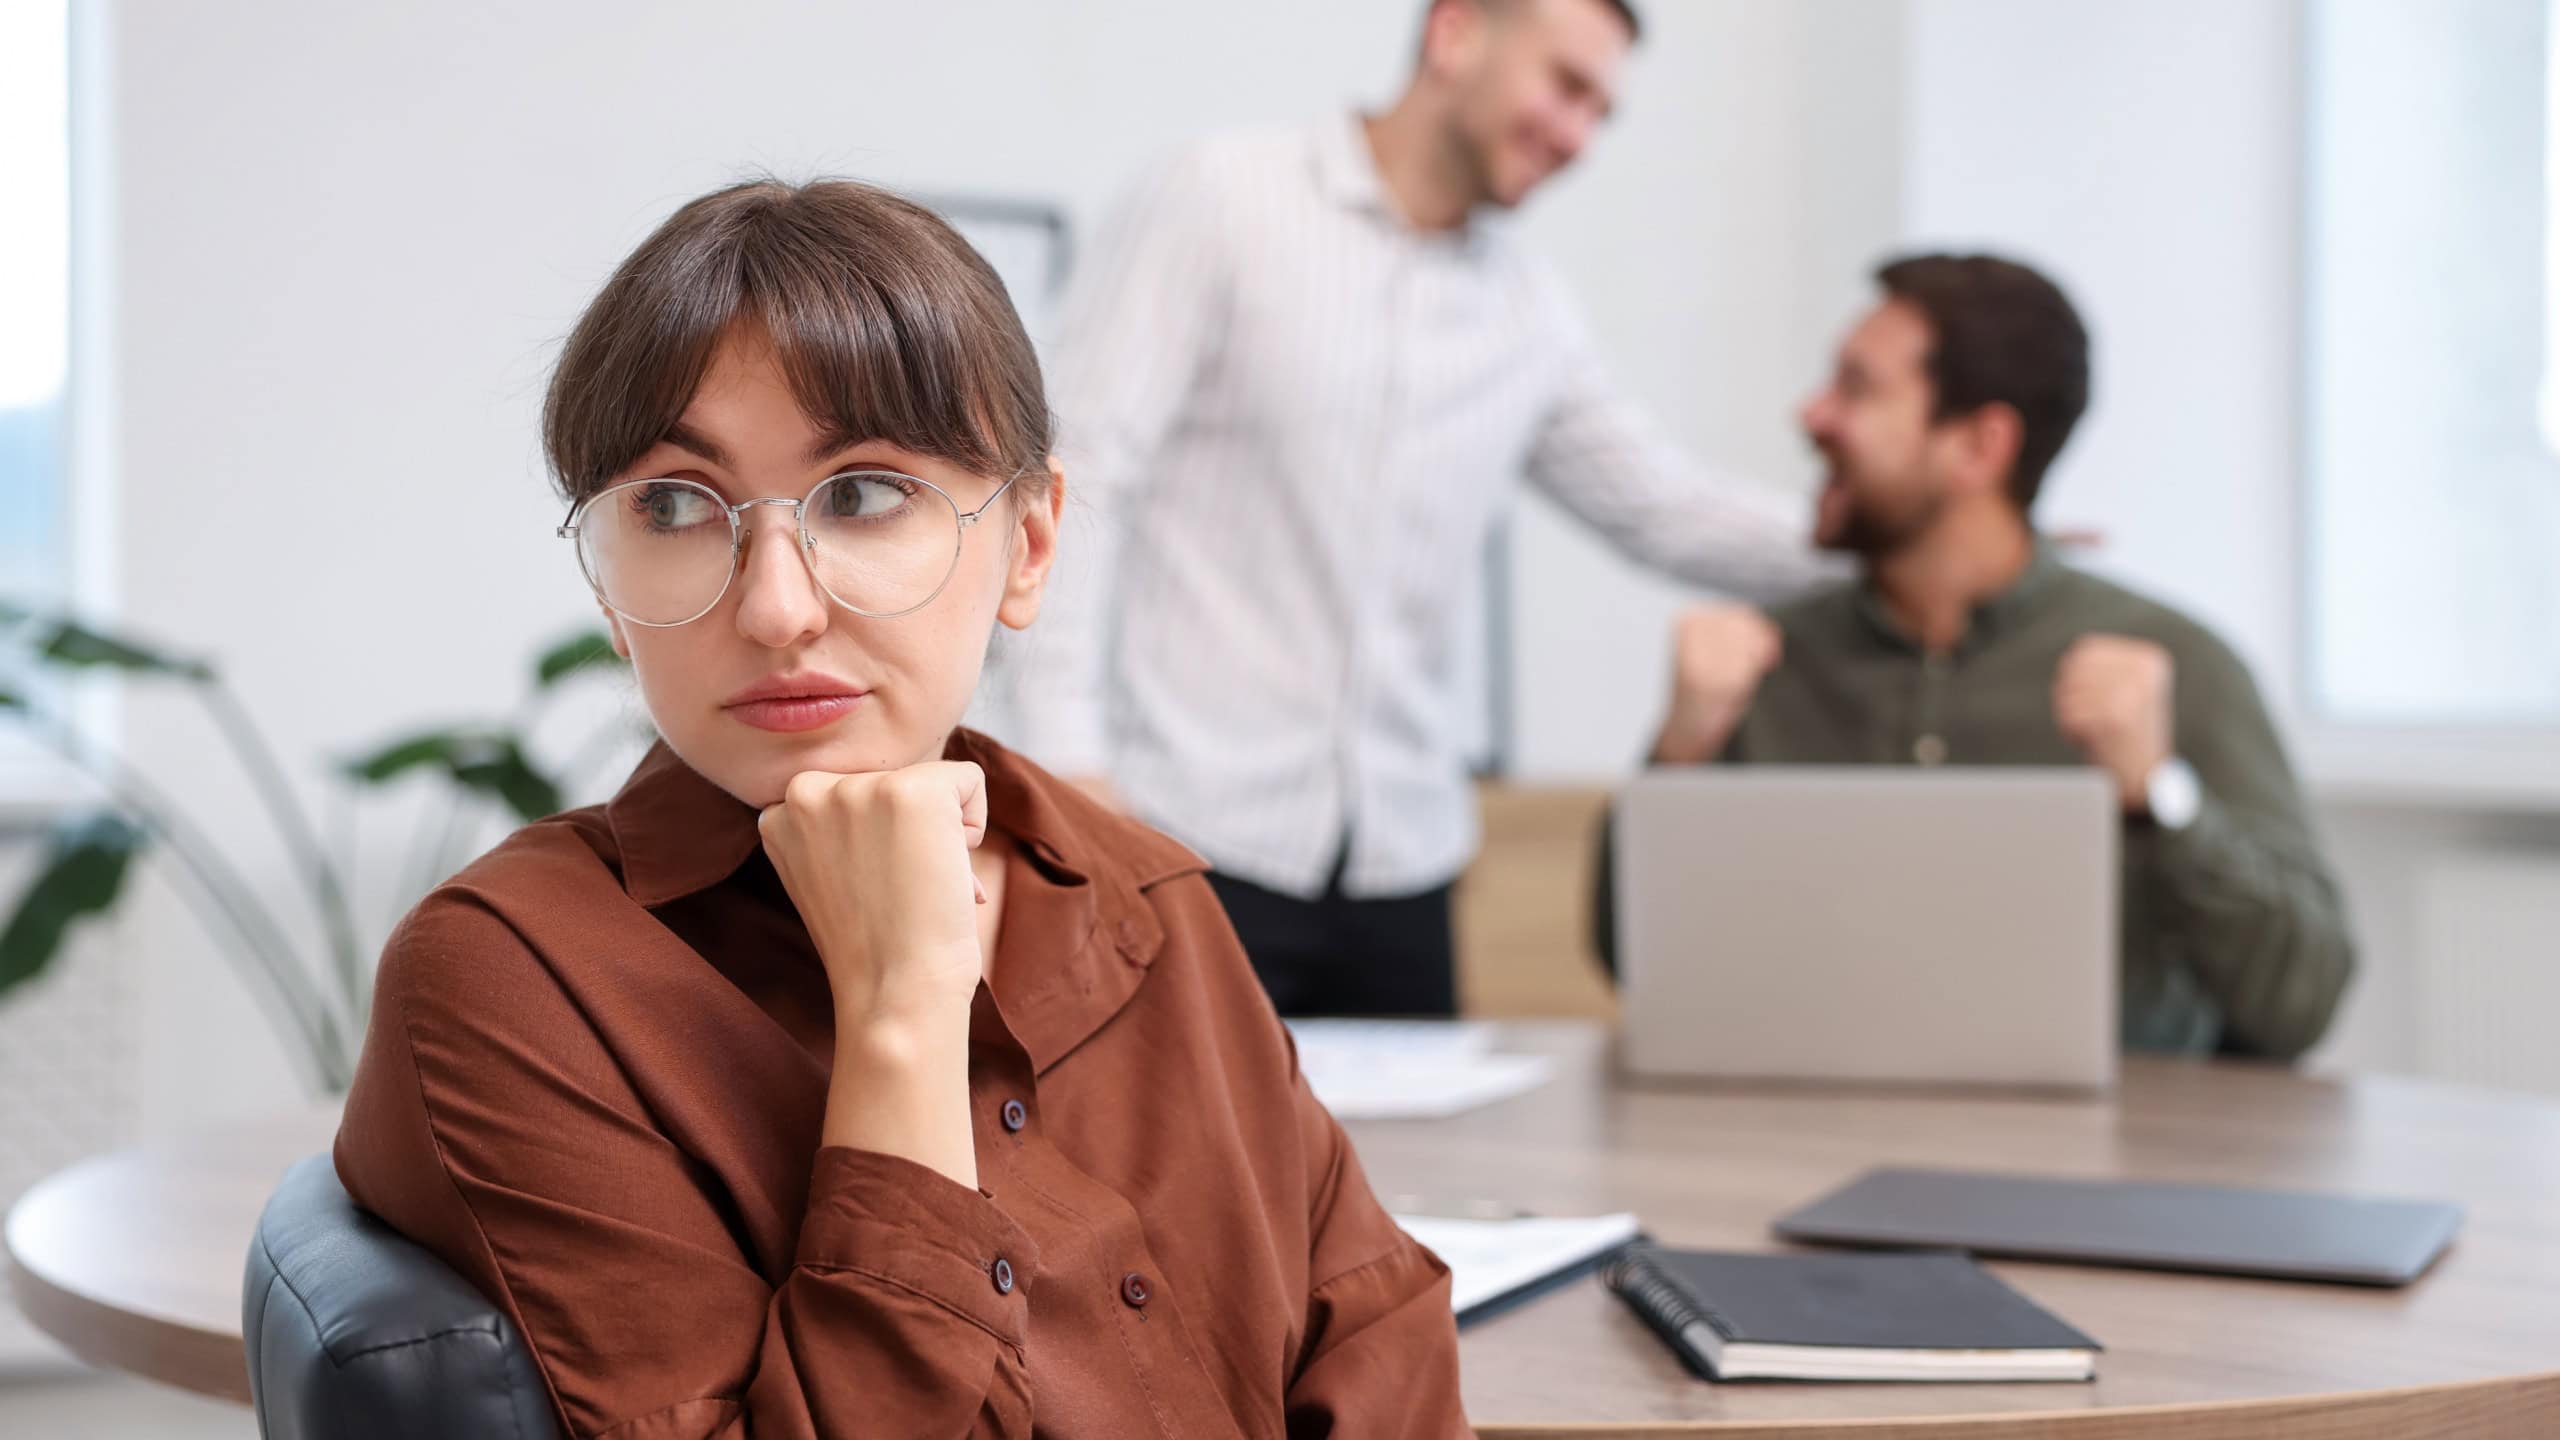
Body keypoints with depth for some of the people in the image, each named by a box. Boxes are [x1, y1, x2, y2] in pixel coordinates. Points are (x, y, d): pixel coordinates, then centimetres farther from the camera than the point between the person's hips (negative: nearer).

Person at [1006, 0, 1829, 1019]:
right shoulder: (1219, 201, -1)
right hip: (1187, 831, -5)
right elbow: (1076, 474, -7)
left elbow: (1669, 511, 16)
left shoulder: (1528, 315, 14)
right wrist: (1063, 747, -17)